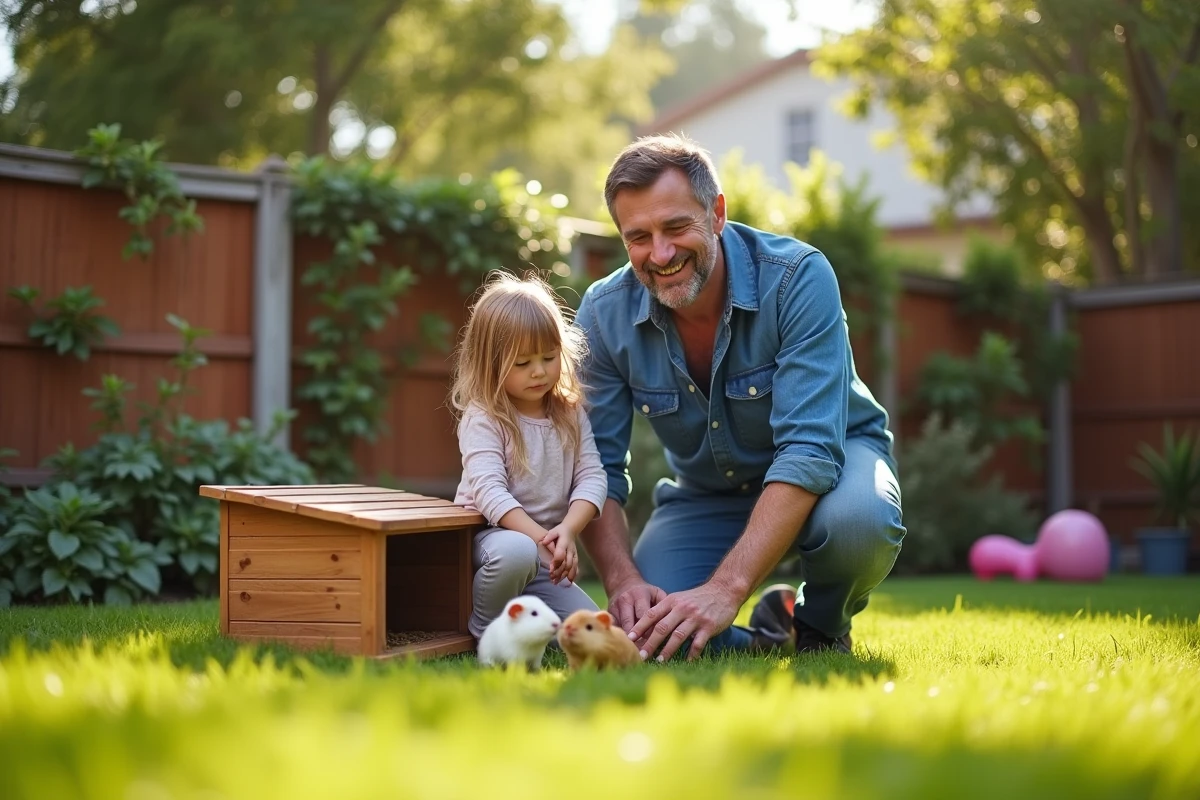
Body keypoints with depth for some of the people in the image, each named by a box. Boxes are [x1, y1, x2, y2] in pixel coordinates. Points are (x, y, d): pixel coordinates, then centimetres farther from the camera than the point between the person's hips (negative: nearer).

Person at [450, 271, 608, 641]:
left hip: (544, 557, 5)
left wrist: (567, 531, -23)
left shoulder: (570, 414, 5)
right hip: (488, 536, -5)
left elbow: (592, 477, -4)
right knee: (517, 553, -40)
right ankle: (486, 630, -13)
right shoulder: (482, 417, -11)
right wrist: (541, 537, -32)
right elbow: (490, 490, -22)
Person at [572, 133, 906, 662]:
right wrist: (623, 581, -32)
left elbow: (809, 450, -34)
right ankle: (769, 636, 9)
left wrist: (725, 589, -44)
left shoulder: (798, 278, -28)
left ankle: (822, 626, -2)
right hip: (706, 495, 2)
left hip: (829, 458, -2)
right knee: (643, 633, -24)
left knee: (858, 521, -38)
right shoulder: (603, 315, -16)